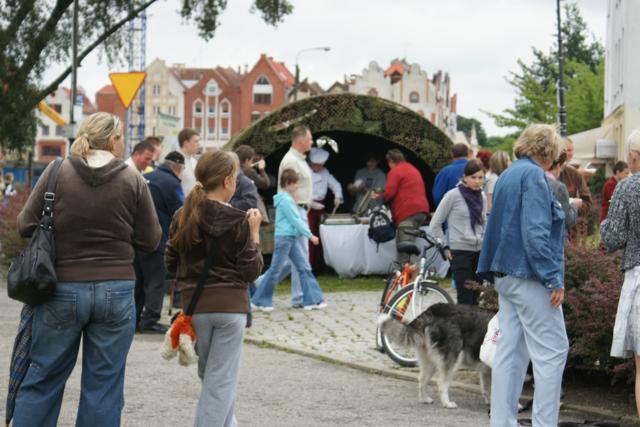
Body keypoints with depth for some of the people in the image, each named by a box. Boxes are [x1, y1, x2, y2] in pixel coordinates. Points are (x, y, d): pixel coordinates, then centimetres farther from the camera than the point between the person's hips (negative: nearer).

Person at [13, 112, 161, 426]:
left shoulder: (57, 172, -4)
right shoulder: (133, 180, -4)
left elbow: (25, 226, 0)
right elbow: (150, 240, 0)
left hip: (62, 290, 0)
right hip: (116, 291, 0)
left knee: (42, 378, 11)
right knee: (104, 384, 8)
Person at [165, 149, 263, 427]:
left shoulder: (183, 217, 1)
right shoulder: (238, 222, -10)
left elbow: (171, 264, 7)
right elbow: (251, 272, -8)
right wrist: (254, 232, -2)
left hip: (195, 306, 4)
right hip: (230, 305, -4)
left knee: (210, 375, 18)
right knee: (221, 380, 1)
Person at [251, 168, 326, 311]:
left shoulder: (289, 198, 15)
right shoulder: (285, 200, -15)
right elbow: (295, 221, -16)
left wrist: (307, 233, 10)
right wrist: (310, 235, -12)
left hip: (292, 238, 10)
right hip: (284, 238, -10)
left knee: (304, 267, 6)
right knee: (275, 270, -2)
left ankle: (312, 300, 7)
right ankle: (259, 301, 6)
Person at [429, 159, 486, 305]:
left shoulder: (482, 197, 9)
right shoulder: (453, 195, -7)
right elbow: (435, 224, -3)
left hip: (479, 251, 6)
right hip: (460, 251, -5)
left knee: (475, 298, 7)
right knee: (465, 298, -10)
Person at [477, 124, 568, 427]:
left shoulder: (508, 175, 17)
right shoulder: (533, 175, -12)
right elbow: (535, 233, -20)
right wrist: (554, 278, -19)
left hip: (505, 276, 10)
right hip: (529, 276, -10)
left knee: (510, 350, 10)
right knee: (552, 350, -6)